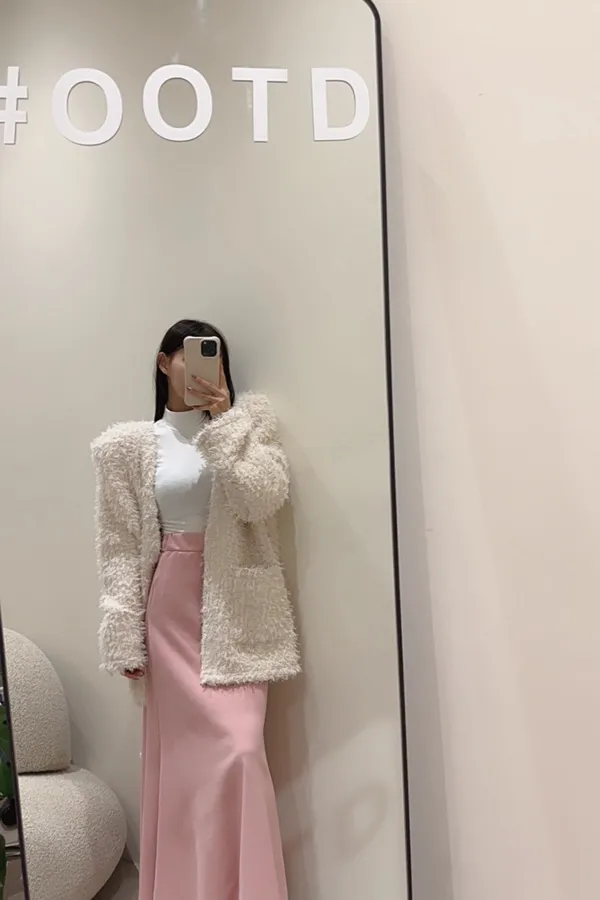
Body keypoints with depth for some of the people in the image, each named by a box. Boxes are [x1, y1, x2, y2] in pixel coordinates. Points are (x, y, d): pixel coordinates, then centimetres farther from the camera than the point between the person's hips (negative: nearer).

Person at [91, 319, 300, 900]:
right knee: (184, 757, 3)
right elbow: (120, 548, 2)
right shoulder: (127, 446, 5)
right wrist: (126, 638, -4)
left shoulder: (249, 421, 7)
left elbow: (262, 500, -9)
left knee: (238, 750, -8)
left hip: (235, 610, 0)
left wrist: (221, 419, -11)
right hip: (172, 610, 0)